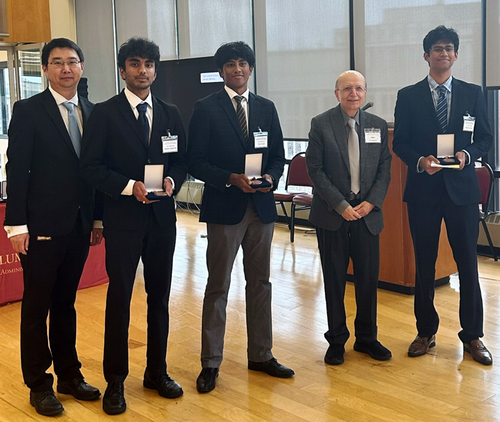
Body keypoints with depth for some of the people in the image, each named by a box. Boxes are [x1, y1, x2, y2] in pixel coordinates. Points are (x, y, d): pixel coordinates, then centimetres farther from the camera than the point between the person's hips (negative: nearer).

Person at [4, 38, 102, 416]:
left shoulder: (91, 111, 8)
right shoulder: (28, 111, -7)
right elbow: (17, 170, -10)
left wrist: (97, 217, 11)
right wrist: (16, 225, -14)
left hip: (79, 224, 5)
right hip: (42, 225, -5)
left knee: (66, 302, 17)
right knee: (37, 307, 6)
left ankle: (69, 374, 29)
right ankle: (39, 384, 20)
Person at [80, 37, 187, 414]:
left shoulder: (170, 114, 9)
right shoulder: (104, 114, -2)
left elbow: (182, 160, 12)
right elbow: (91, 167, -6)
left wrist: (172, 181, -9)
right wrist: (129, 186, -18)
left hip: (162, 216, 4)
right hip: (123, 218, -4)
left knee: (160, 296, 12)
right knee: (120, 298, 1)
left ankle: (157, 372, 27)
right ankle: (115, 381, 14)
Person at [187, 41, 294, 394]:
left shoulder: (266, 108, 10)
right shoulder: (207, 109, -3)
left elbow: (278, 156, 12)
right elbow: (196, 162, -7)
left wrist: (271, 176, -9)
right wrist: (231, 178, -18)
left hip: (261, 206, 4)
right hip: (225, 207, -4)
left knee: (260, 282, 12)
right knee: (218, 286, 2)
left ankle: (261, 355, 25)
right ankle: (211, 363, 11)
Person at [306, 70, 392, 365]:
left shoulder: (378, 126, 7)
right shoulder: (321, 124, -3)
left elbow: (385, 169, 7)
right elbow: (315, 169, -7)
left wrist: (371, 202, -8)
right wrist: (340, 205, -13)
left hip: (367, 212, 3)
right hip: (332, 214, -2)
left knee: (369, 277, 7)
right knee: (335, 279, 6)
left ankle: (367, 337, 24)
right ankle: (336, 340, 19)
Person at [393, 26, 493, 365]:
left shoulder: (473, 94, 6)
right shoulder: (408, 96, 4)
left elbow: (485, 138, 7)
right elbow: (400, 142, 3)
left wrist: (468, 154, -13)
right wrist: (420, 160, -15)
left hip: (461, 187, 0)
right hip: (423, 188, 0)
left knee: (468, 263, 2)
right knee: (424, 264, 8)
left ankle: (473, 336, 15)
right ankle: (426, 332, 21)